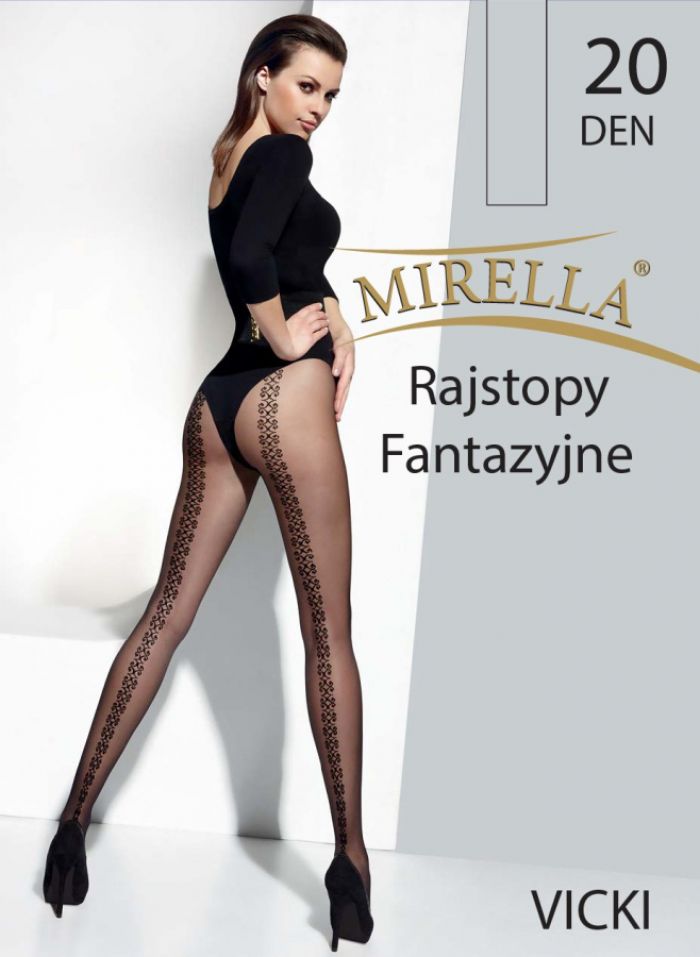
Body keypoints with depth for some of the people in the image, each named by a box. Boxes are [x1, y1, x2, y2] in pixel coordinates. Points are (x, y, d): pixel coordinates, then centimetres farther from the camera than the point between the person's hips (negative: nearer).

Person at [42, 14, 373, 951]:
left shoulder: (233, 156, 20)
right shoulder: (284, 154, -6)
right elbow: (252, 258, -25)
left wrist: (335, 321, 5)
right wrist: (285, 337, -10)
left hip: (217, 403, 8)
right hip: (282, 394, -8)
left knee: (167, 613, 10)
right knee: (329, 634, -3)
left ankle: (75, 820, 12)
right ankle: (351, 862, 2)